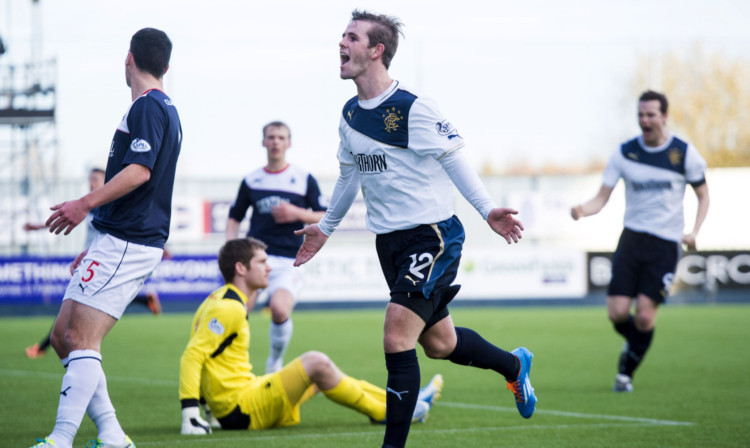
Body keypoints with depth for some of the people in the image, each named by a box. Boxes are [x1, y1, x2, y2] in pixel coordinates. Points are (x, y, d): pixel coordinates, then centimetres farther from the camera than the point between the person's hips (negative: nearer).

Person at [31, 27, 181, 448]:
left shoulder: (148, 107, -9)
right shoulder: (165, 111, 22)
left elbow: (139, 171, -22)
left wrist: (86, 204, -26)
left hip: (126, 244, -10)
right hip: (122, 243, 10)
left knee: (81, 339, -15)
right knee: (64, 336, 8)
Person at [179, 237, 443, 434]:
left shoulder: (219, 301, 15)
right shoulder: (229, 309, -16)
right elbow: (191, 356, -23)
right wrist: (189, 412, -30)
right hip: (242, 411, -11)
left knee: (322, 373, 19)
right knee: (316, 363, -18)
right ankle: (387, 414, -3)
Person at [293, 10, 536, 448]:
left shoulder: (412, 108, -15)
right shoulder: (350, 115, 8)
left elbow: (454, 159, -13)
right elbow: (350, 174, 22)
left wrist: (487, 209, -23)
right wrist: (325, 228, 30)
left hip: (433, 235, -8)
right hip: (390, 241, 8)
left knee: (397, 337, -17)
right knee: (439, 343, 16)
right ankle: (514, 365, 43)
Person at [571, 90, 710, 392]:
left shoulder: (685, 154, -3)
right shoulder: (625, 152, 0)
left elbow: (703, 197, 9)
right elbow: (601, 198, 1)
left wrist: (694, 232, -6)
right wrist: (582, 210, -21)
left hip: (666, 243, -2)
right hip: (632, 238, 2)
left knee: (645, 316, -11)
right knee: (617, 313, -7)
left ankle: (626, 373, 11)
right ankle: (635, 344, 27)